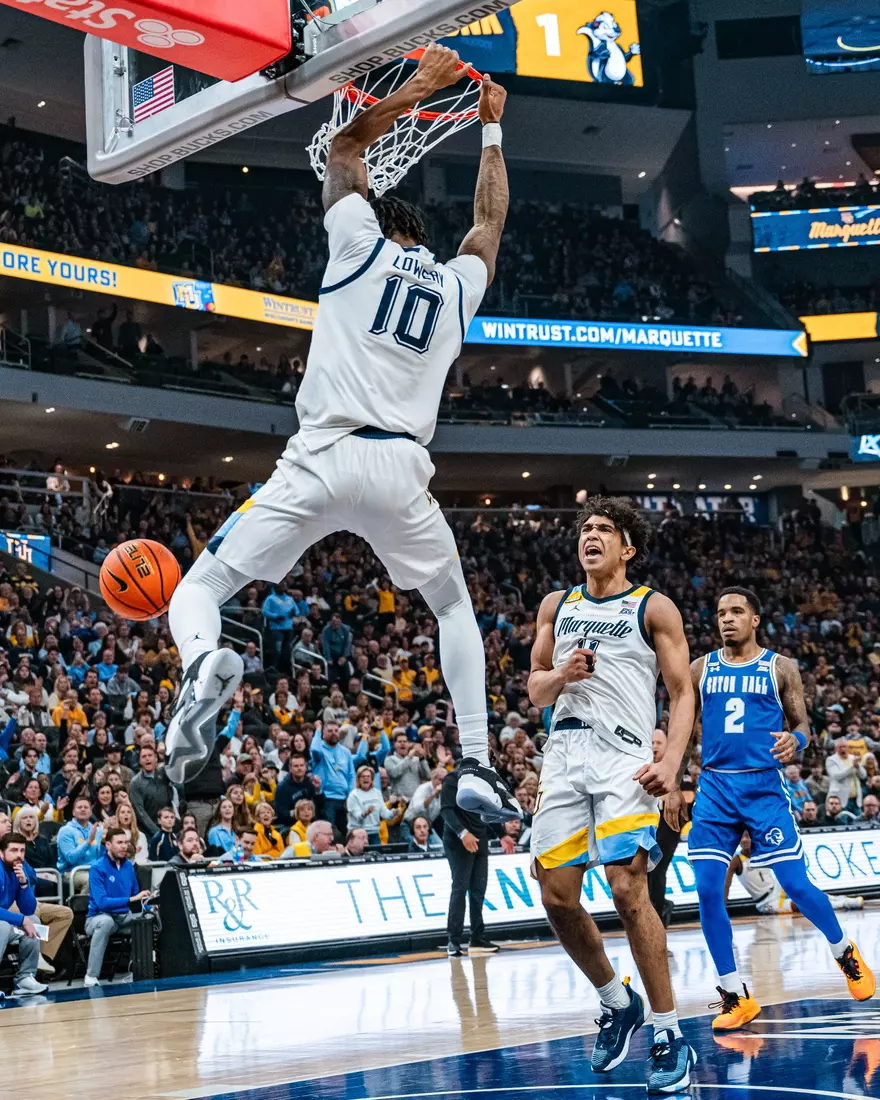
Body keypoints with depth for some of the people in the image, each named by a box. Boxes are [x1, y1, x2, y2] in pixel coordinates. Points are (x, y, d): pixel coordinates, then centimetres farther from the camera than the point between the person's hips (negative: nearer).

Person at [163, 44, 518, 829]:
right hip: (401, 470, 2)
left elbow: (345, 148, 27)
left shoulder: (360, 245, 12)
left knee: (199, 588, 6)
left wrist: (417, 89, 34)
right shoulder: (458, 284, 19)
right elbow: (491, 220, 40)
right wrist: (492, 130, 48)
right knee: (455, 607, 26)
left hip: (323, 461, -2)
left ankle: (205, 663, -31)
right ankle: (479, 766, 12)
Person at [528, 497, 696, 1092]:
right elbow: (535, 689, 20)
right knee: (558, 898, 0)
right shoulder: (556, 606, 17)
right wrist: (561, 676, -4)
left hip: (625, 755, -5)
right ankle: (618, 1002, 23)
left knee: (628, 889, -16)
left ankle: (671, 1036, -6)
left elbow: (683, 692, 1)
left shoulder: (654, 608, 4)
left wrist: (672, 762, -14)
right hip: (564, 753, 5)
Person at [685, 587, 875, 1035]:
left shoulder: (780, 668, 4)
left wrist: (795, 740, -18)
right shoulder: (701, 669, 9)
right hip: (714, 788, 2)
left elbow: (803, 723, 5)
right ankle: (735, 996, 3)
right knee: (707, 891, -8)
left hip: (764, 786, -2)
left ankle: (845, 952, 26)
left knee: (796, 885, -4)